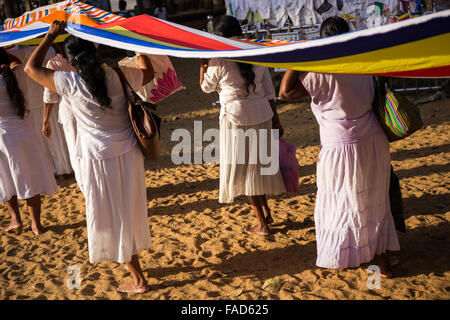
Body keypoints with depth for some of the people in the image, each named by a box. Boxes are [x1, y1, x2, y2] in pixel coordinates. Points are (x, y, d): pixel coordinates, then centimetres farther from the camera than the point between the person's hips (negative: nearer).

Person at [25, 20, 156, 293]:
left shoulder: (70, 83, -15)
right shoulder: (119, 76, -6)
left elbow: (32, 68, -3)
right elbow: (148, 73, 14)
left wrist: (51, 36, 3)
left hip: (99, 159, -4)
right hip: (130, 155, 4)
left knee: (113, 218, 9)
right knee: (130, 212, 21)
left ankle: (139, 280, 17)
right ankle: (132, 261, 40)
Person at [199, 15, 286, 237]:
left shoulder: (219, 62, -13)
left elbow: (205, 87, 3)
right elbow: (269, 90, 5)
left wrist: (203, 63, 9)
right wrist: (275, 119, 11)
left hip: (236, 117, -5)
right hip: (262, 115, 6)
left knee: (244, 168, 6)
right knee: (258, 163, 22)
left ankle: (262, 225, 10)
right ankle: (266, 212, 31)